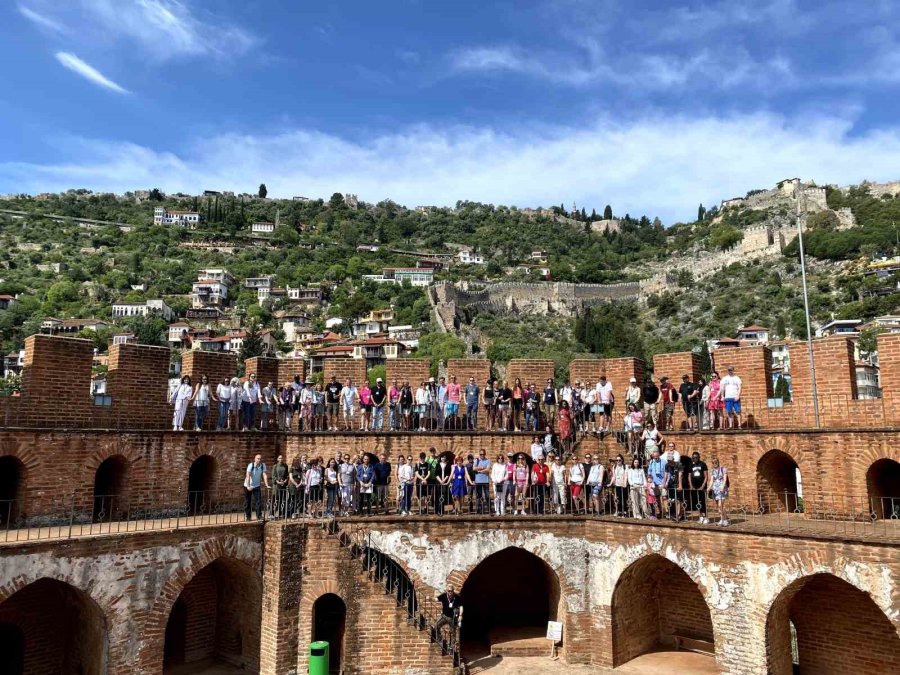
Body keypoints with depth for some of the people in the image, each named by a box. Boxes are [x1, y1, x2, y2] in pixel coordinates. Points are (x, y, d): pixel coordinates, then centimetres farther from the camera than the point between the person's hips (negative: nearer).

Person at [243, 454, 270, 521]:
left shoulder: (263, 465, -11)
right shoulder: (251, 465, -22)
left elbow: (265, 475, -15)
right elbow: (248, 476, -30)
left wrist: (267, 485, -25)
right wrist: (248, 486, -41)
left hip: (257, 486, 2)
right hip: (248, 486, -2)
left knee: (259, 501, -7)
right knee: (247, 502, 6)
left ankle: (259, 516, -4)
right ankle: (248, 516, 19)